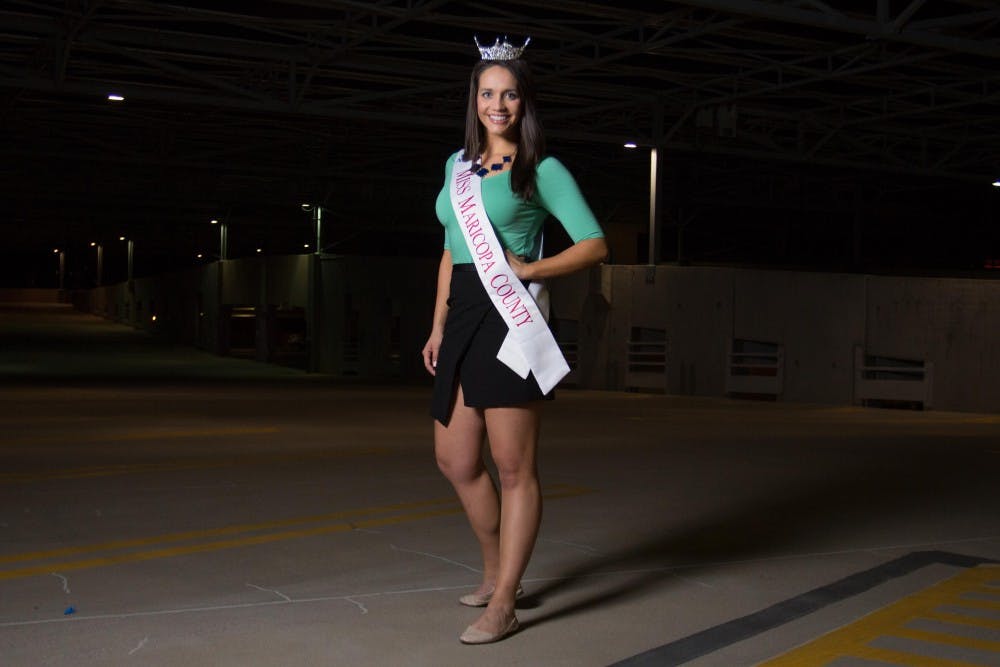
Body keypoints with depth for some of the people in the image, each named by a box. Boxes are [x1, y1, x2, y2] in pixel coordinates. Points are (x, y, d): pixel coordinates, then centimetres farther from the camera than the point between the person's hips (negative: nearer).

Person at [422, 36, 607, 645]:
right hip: (464, 318, 7)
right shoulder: (458, 165, 16)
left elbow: (595, 245, -4)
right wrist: (438, 325, 17)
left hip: (510, 319, -7)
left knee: (514, 466, -3)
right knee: (455, 460, 13)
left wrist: (529, 269, -13)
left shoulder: (542, 170, -1)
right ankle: (497, 571, 32)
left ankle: (502, 605, 4)